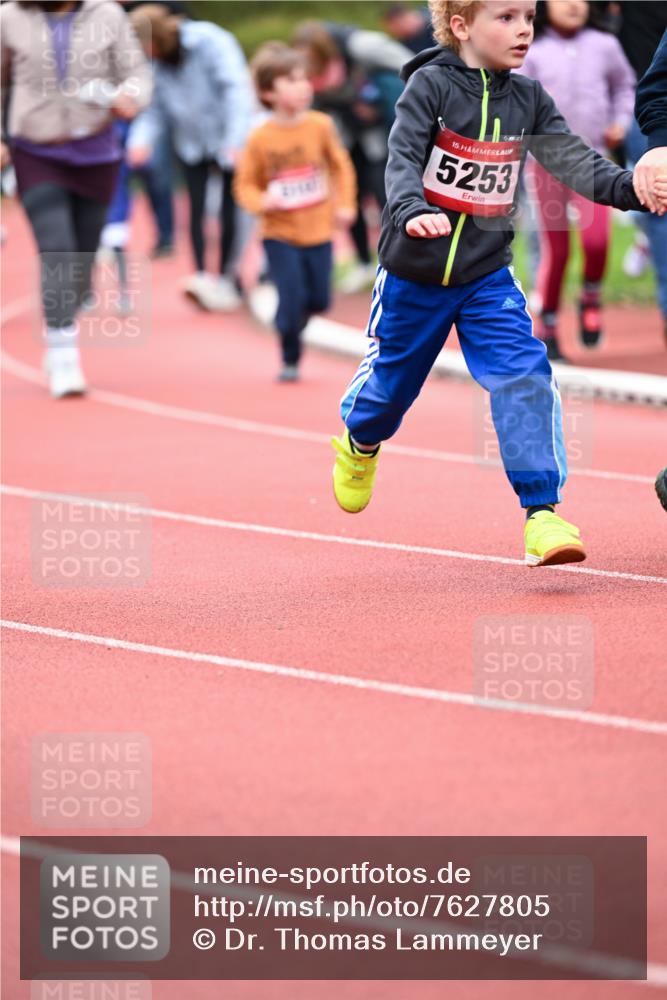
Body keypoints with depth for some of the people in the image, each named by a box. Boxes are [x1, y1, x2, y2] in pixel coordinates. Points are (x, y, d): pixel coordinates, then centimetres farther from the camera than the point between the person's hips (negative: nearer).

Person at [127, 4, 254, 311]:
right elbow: (156, 107, 0)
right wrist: (141, 138, -20)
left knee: (229, 209, 1)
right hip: (192, 145, 4)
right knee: (196, 208, -5)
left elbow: (236, 89, -25)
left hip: (229, 140, -4)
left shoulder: (210, 42, -22)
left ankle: (227, 278, 12)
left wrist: (235, 140, -32)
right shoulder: (156, 63, -5)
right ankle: (201, 276, -7)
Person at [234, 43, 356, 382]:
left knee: (319, 299, 7)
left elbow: (340, 165, 8)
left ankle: (292, 323, 39)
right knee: (292, 297, -9)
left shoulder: (320, 125, -5)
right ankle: (290, 360, 10)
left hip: (318, 231, 3)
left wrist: (345, 204, 2)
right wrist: (261, 202, -24)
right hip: (280, 236, -3)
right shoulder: (260, 139, -13)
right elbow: (246, 185, -5)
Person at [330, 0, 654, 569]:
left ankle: (543, 512, -16)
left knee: (524, 376, -16)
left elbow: (571, 159, -6)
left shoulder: (528, 99, 1)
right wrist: (412, 212, -42)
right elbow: (403, 159, -23)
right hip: (415, 272, -2)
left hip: (488, 274, 3)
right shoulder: (430, 84, -13)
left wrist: (630, 187, -23)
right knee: (391, 378, 15)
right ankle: (359, 444, 50)